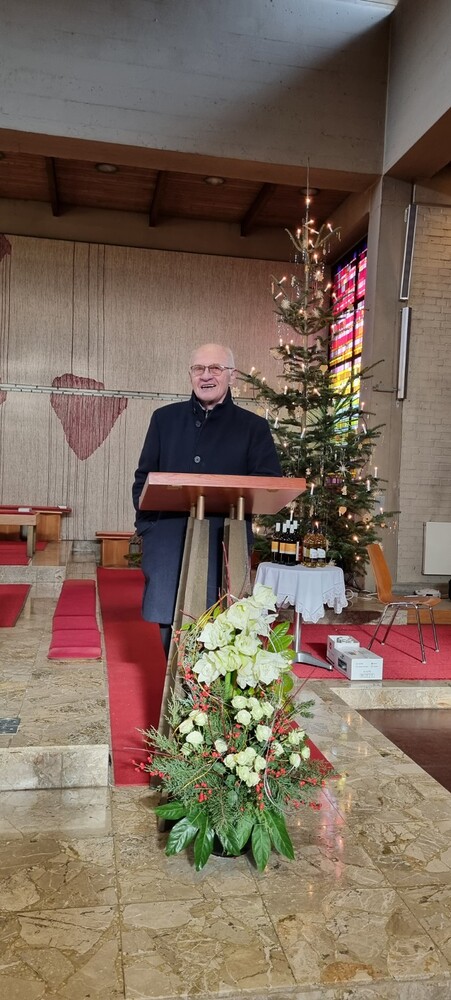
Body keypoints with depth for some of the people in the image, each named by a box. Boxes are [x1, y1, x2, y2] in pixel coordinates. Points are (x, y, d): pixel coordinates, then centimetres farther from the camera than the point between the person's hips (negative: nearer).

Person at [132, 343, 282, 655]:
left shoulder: (254, 426, 8)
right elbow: (144, 477, 14)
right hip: (168, 540, 2)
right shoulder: (165, 418, 15)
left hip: (225, 543, -2)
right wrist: (146, 525, 0)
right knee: (170, 621, 5)